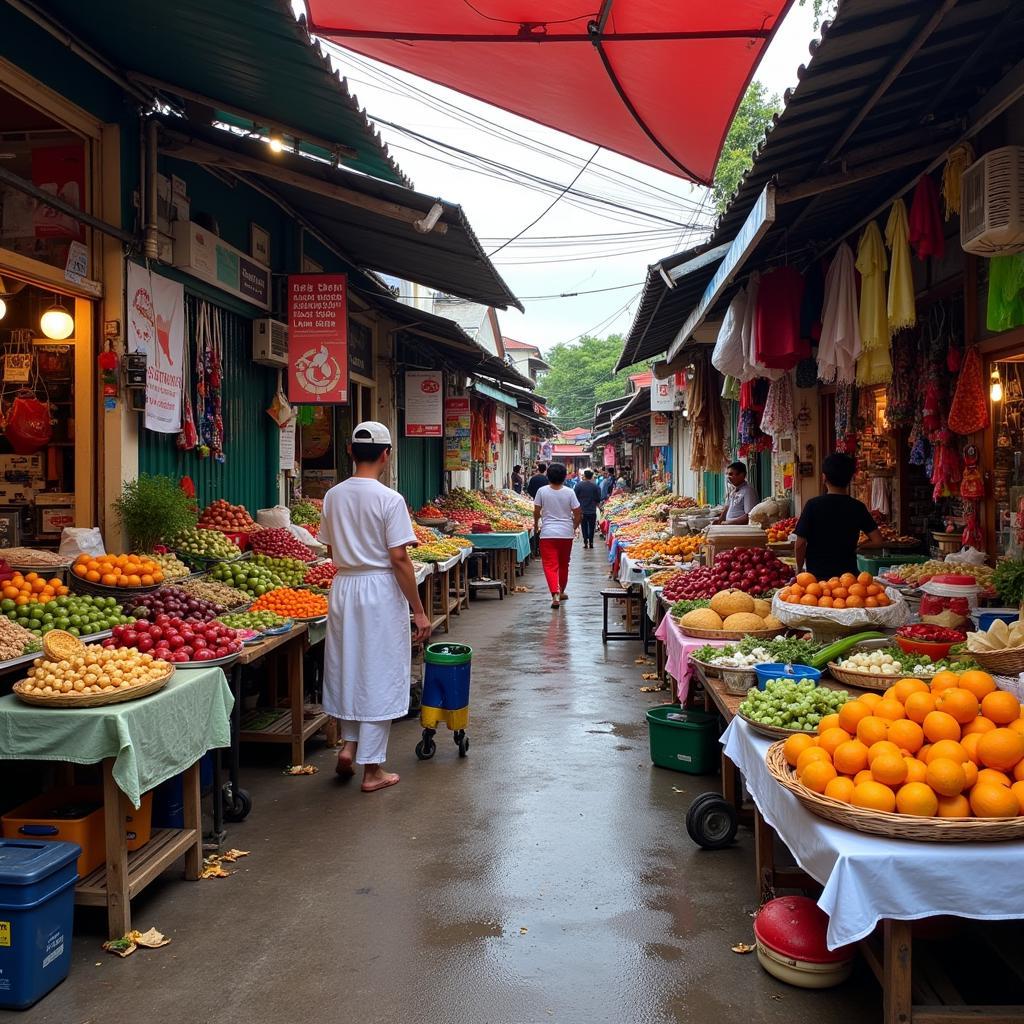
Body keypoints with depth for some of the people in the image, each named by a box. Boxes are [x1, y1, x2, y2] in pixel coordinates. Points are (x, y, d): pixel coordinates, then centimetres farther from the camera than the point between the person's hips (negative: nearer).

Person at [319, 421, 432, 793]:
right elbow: (399, 558, -16)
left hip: (343, 587, 5)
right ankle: (372, 769, 11)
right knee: (379, 676, 4)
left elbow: (333, 548, 10)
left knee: (349, 668, 21)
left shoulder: (333, 496, 3)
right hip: (380, 591, -5)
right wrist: (418, 610, -10)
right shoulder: (389, 499, -14)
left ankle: (349, 744, 21)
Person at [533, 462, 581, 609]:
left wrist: (536, 524, 20)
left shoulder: (542, 491, -6)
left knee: (550, 565, -4)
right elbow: (577, 513, -2)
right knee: (564, 564, 19)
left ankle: (555, 595, -21)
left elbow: (536, 511, -1)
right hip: (566, 533, 2)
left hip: (548, 533, -2)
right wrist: (575, 527, 16)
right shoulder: (569, 492, -5)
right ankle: (561, 592, 34)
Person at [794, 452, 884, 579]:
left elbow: (800, 544, -9)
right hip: (849, 573, 2)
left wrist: (799, 569, 6)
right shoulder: (857, 507, -2)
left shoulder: (813, 505, -9)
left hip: (817, 573, -2)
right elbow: (878, 541, -3)